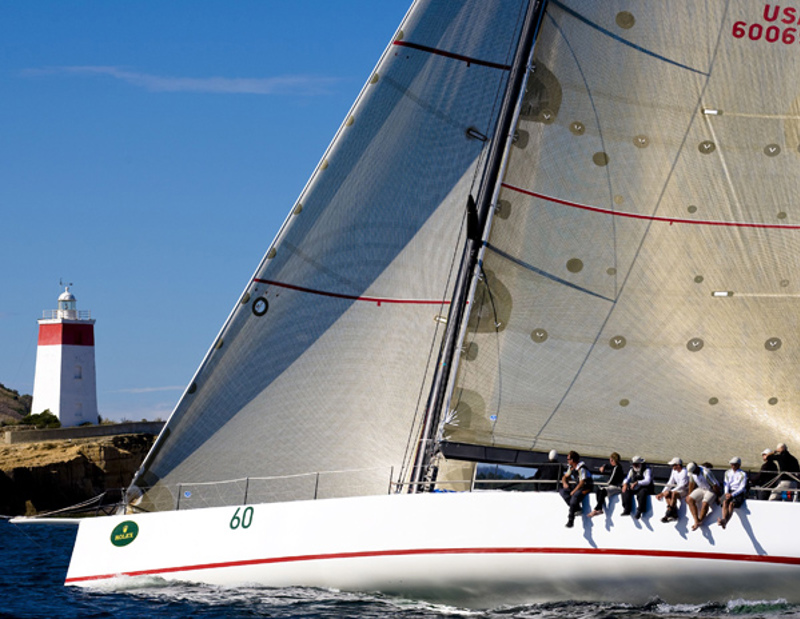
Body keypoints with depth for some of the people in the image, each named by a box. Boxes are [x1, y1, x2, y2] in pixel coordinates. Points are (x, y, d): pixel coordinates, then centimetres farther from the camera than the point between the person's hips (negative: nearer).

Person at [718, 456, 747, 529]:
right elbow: (726, 484, 10)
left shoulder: (743, 474, 1)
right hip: (729, 492, 4)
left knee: (731, 504, -34)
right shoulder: (727, 473, 17)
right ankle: (724, 520, -51)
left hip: (738, 493, -4)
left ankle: (725, 522, -54)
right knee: (725, 502, -31)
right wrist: (727, 493, -10)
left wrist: (732, 495, -17)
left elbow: (742, 487, -6)